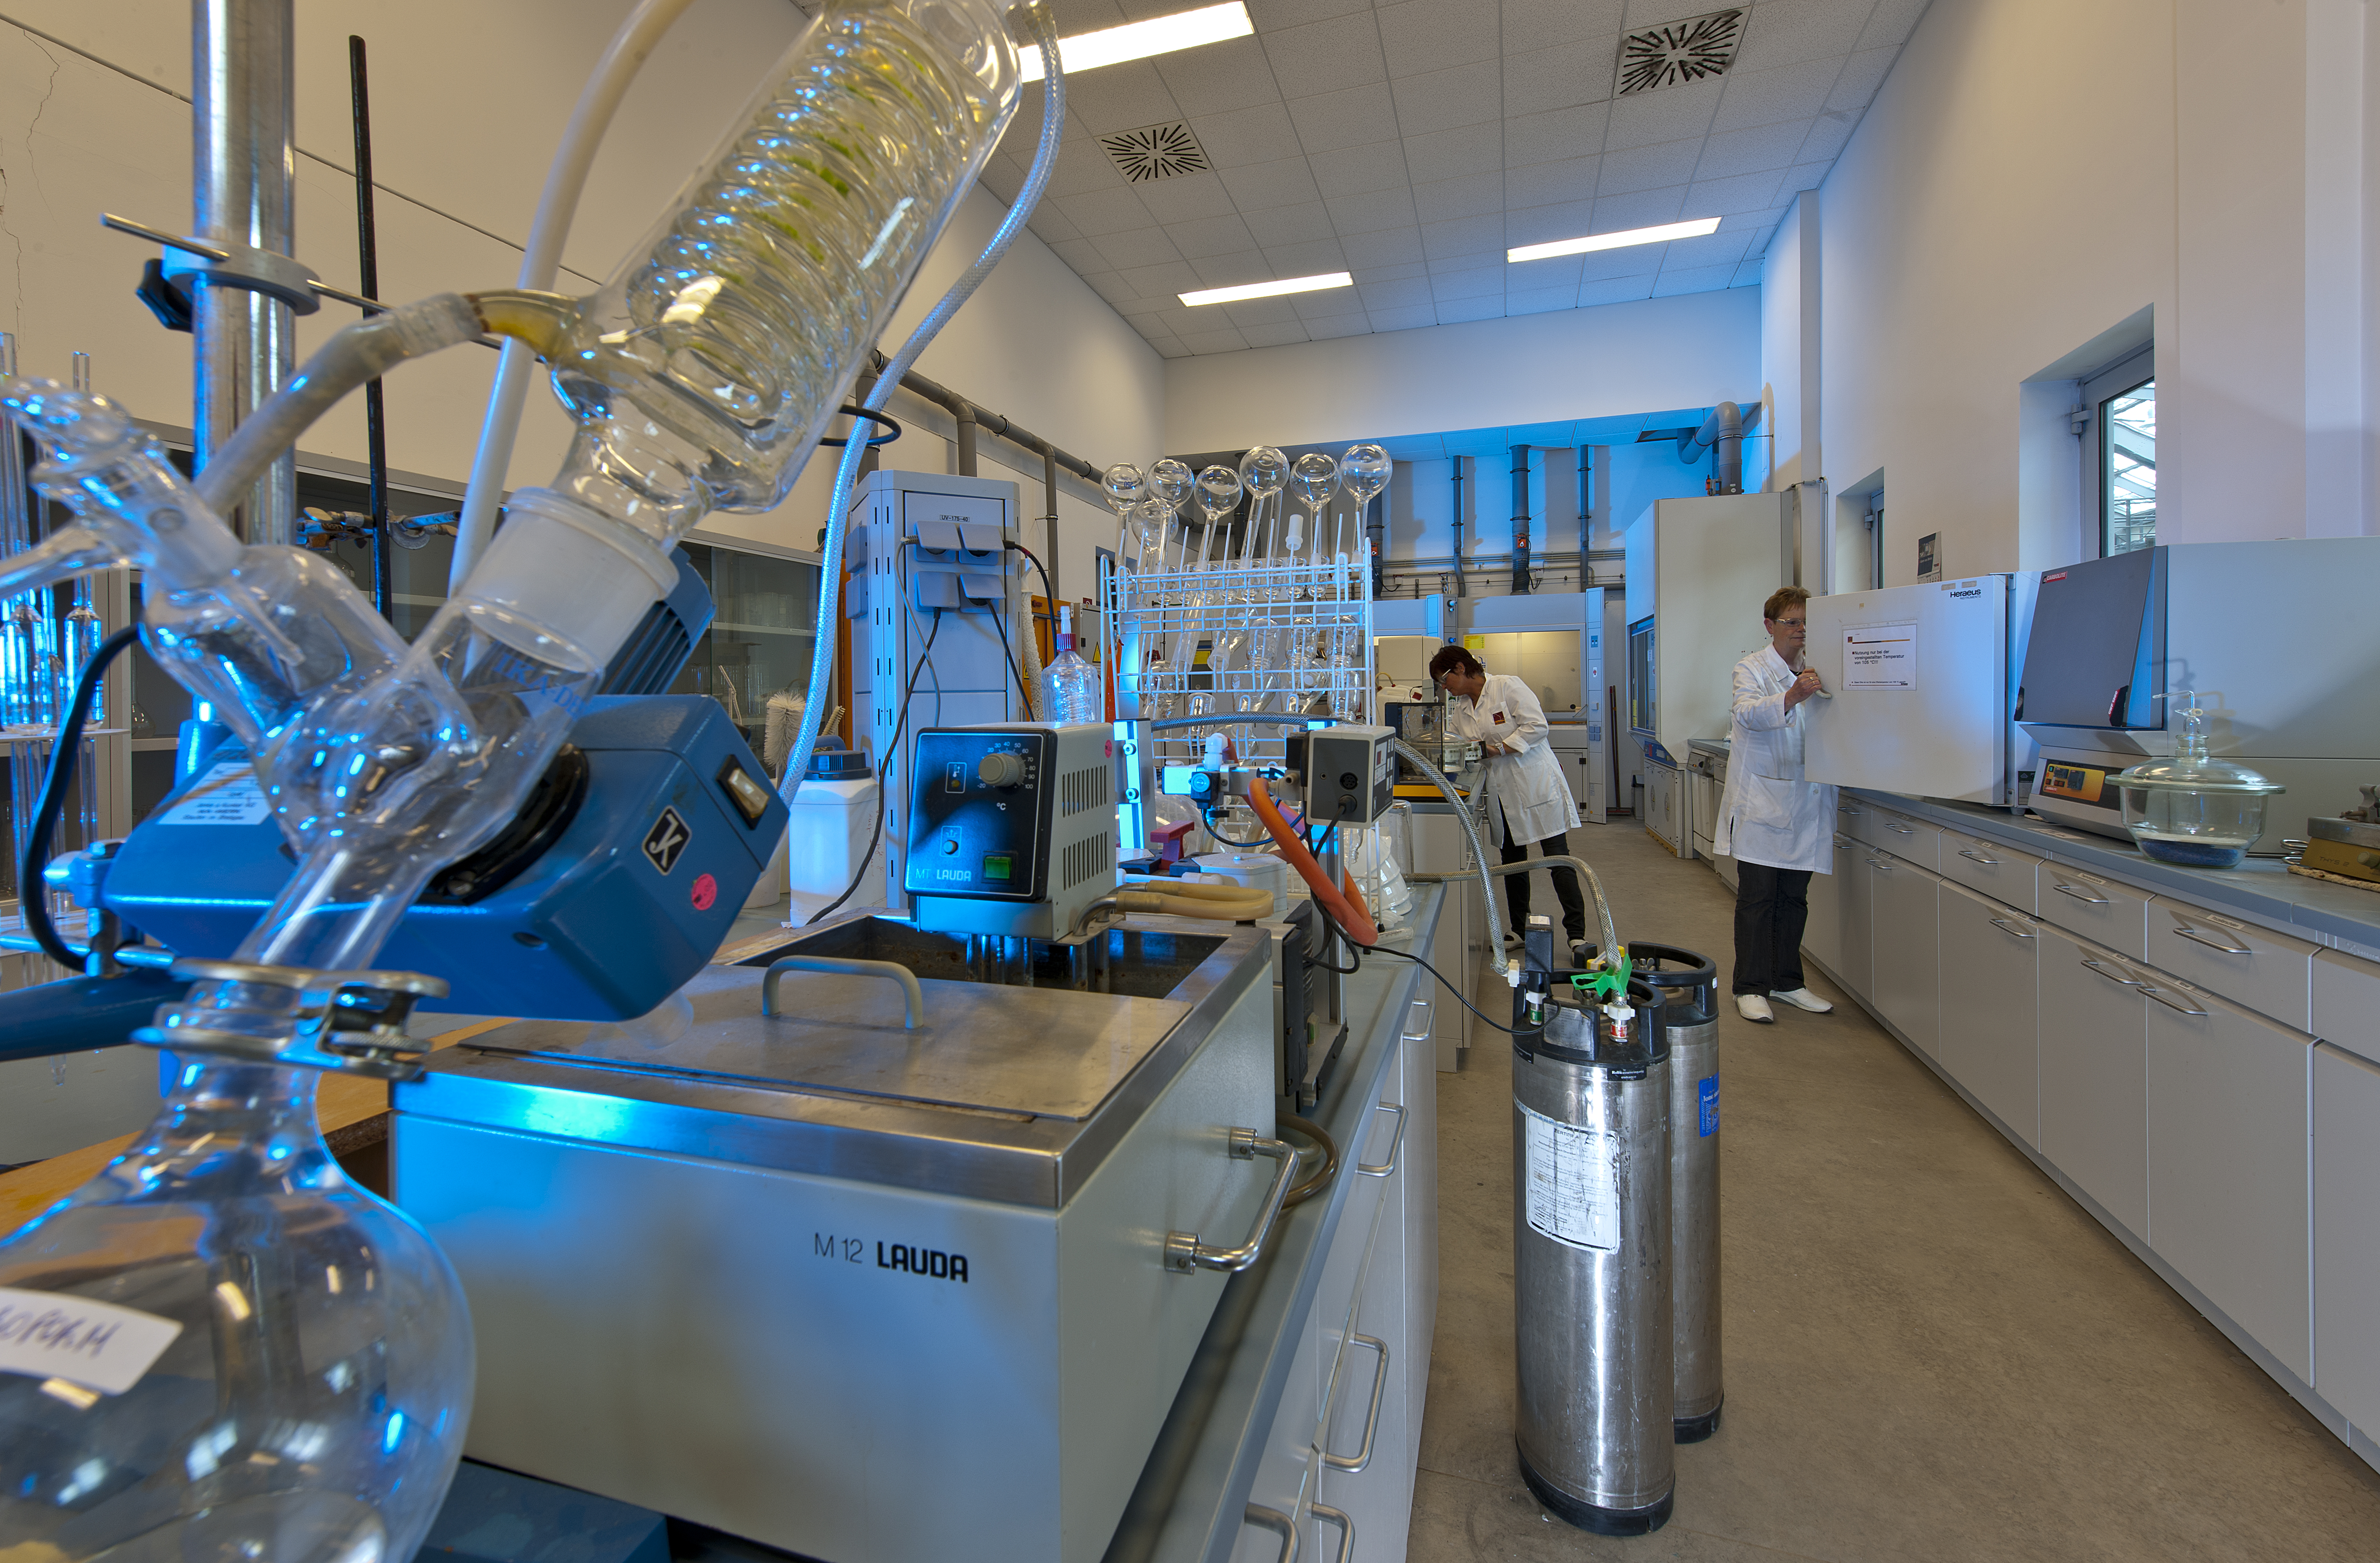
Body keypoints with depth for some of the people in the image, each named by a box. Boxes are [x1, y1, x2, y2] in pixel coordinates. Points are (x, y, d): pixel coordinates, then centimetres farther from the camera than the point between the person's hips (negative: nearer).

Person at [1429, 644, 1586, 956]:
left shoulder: (1508, 686, -11)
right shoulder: (1460, 708, 11)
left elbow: (1538, 726, -17)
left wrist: (1496, 749, -20)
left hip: (1536, 786, -7)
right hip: (1502, 795, 7)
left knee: (1558, 858, -5)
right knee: (1513, 861, 13)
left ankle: (1577, 934, 0)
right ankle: (1518, 929, 25)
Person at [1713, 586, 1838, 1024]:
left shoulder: (1817, 672, 14)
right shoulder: (1753, 668, -2)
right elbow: (1748, 713, -21)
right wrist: (1791, 697, -39)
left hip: (1805, 803, 5)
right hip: (1761, 801, -5)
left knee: (1794, 898, 11)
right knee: (1757, 897, -3)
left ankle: (1787, 982, 22)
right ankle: (1751, 988, 4)